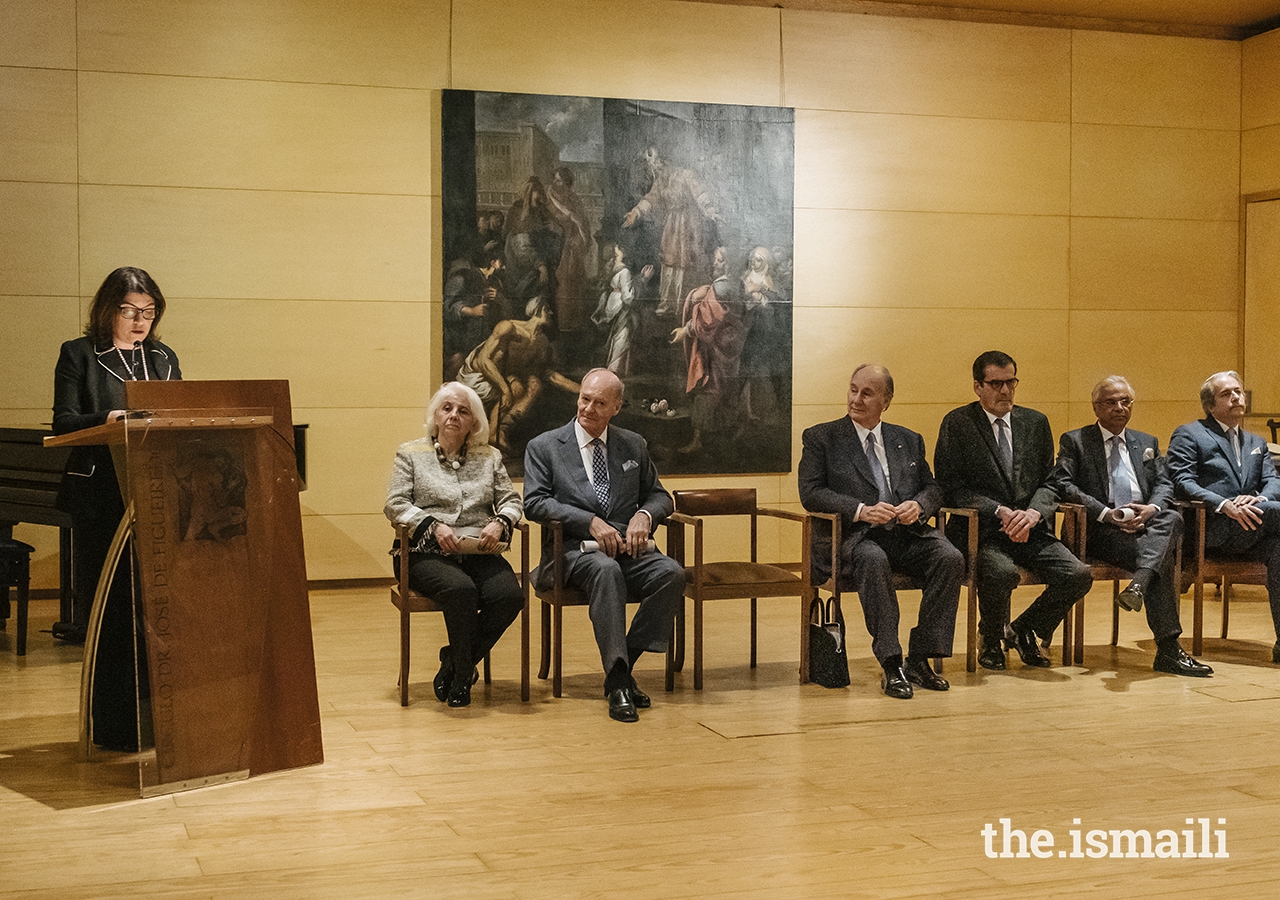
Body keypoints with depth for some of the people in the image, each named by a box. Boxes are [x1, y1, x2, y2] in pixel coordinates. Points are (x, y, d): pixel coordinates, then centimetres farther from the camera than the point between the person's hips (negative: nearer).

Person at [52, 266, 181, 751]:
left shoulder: (164, 358, 17)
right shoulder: (78, 355, 4)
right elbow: (63, 424, -6)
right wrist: (107, 419, -24)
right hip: (102, 502, -4)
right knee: (111, 611, -1)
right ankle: (115, 725, 7)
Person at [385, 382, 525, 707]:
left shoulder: (490, 457, 20)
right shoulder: (411, 454, 11)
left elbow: (511, 500, 14)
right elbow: (395, 505, 2)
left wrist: (500, 522, -8)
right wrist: (434, 525, -13)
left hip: (479, 553, 3)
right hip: (427, 554, -3)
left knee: (509, 595, -28)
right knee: (461, 590, -36)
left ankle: (453, 663, -10)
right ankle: (462, 672, -16)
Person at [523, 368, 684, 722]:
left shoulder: (634, 446, 18)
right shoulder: (543, 447, 8)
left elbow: (660, 496, 21)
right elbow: (534, 502, -5)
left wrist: (644, 515, -5)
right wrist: (591, 522, -16)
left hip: (627, 547, 4)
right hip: (574, 550, -4)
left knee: (672, 572, -28)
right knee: (606, 570, -38)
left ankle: (624, 664, -18)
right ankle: (617, 680, -38)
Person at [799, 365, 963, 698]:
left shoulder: (909, 441, 20)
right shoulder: (821, 438, 8)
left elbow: (933, 489, 19)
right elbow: (811, 493, -3)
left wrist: (919, 505, -7)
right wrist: (860, 510, -17)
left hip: (906, 534, 4)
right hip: (852, 536, -4)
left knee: (950, 557, -25)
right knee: (874, 561, -37)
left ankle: (919, 659, -16)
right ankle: (891, 665, -30)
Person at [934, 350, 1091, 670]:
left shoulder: (1035, 422, 14)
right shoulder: (957, 424, 0)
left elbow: (1049, 482, 11)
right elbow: (951, 487, -6)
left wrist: (1033, 513, -11)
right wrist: (1000, 512, -17)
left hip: (1031, 528, 5)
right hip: (981, 530, -4)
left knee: (1078, 575, -19)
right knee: (1002, 572, -35)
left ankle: (1024, 630, 11)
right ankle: (991, 638, -1)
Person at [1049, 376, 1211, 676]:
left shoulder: (1147, 443, 25)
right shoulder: (1074, 441, 10)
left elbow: (1164, 485, 14)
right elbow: (1063, 484, -5)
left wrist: (1151, 509, -12)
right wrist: (1107, 513, -18)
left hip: (1146, 523, 5)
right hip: (1101, 529, -4)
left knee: (1172, 518, -32)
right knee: (1163, 555, -30)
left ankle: (1139, 584, -50)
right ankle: (1168, 649, -35)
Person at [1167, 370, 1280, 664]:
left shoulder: (1256, 443, 29)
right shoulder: (1189, 435, 10)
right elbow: (1181, 483, -6)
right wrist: (1225, 505, -21)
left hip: (1251, 529, 5)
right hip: (1214, 530, -4)